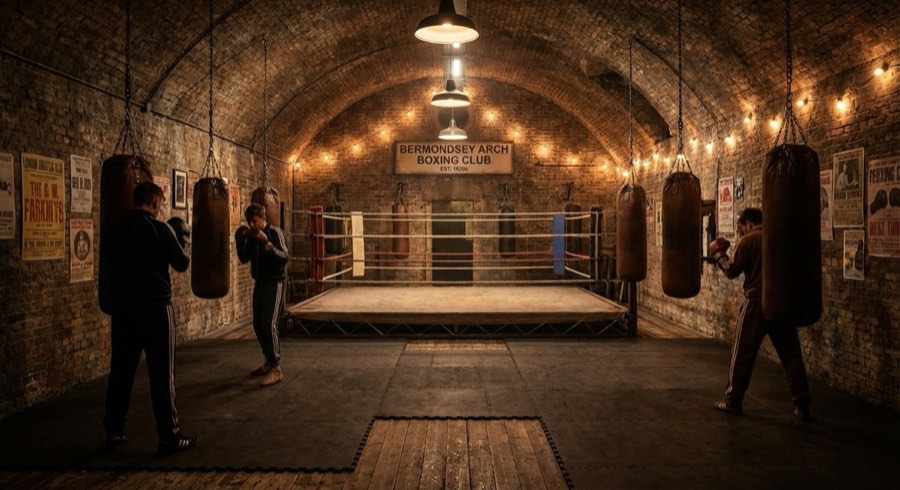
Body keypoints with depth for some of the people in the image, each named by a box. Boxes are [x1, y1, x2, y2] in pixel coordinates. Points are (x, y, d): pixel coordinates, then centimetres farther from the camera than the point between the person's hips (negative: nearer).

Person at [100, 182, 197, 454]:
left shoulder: (113, 229, 5)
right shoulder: (160, 229, -11)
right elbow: (182, 264, -4)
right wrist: (179, 240, 12)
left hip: (122, 308, 5)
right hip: (155, 308, -5)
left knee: (121, 370, 14)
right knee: (162, 373, -1)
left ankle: (114, 432, 22)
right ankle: (169, 436, 3)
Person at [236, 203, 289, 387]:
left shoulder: (275, 232, -13)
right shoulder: (251, 236, 7)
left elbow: (284, 257, -22)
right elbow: (244, 259, 11)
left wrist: (266, 242, -32)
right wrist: (239, 240, -4)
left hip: (275, 284, -8)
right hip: (259, 284, 8)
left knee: (269, 325, -15)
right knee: (258, 325, 11)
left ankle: (276, 369, -11)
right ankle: (270, 361, 26)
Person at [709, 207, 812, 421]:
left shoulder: (748, 240, -6)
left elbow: (732, 271, -6)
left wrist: (718, 254, 8)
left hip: (757, 302, -5)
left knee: (743, 354, 5)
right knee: (791, 355, 8)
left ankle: (733, 401, 12)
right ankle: (802, 405, 9)